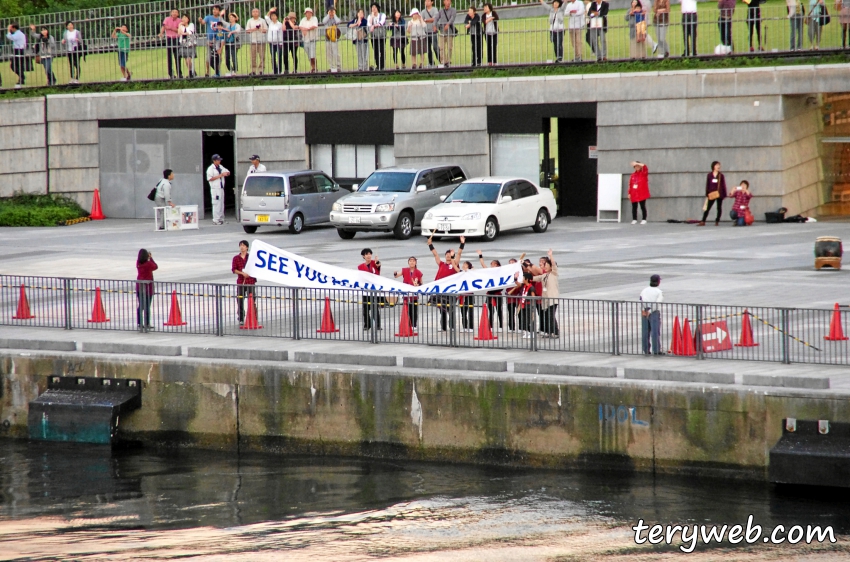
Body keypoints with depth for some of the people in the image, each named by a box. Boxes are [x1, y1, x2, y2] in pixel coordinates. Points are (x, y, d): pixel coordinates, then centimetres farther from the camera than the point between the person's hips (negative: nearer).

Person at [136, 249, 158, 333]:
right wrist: (151, 258, 12)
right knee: (147, 306, 1)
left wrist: (149, 258, 16)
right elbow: (156, 267, 4)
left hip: (139, 287, 5)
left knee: (140, 306, 13)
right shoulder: (149, 264, -16)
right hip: (148, 287, -5)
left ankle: (139, 324, 14)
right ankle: (146, 325, 2)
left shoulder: (138, 263, -3)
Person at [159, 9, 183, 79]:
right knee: (169, 57, 1)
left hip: (176, 39, 0)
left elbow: (179, 30, -4)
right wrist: (161, 33, -29)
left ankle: (179, 73, 3)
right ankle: (171, 74, 6)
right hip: (169, 39, 0)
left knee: (177, 57, -1)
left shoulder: (179, 21, 4)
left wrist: (170, 28, -16)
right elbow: (163, 26, -10)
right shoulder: (167, 19, 2)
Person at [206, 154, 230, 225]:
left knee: (221, 204, 11)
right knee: (216, 204, -11)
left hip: (221, 188, 8)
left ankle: (221, 219, 18)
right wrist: (219, 176, -19)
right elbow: (210, 179, -17)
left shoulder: (221, 167, 14)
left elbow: (228, 172, 23)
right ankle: (216, 220, -10)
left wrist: (226, 173, -3)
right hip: (215, 189, -8)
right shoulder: (210, 169, -9)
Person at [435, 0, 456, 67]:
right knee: (442, 48, -5)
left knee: (449, 48, -3)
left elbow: (453, 17, -15)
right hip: (442, 32, 2)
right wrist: (435, 26, -22)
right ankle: (443, 62, -5)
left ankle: (448, 62, 5)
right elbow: (436, 19, -2)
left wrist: (448, 24, -33)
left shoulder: (453, 10, 4)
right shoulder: (440, 11, 10)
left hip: (450, 32, -2)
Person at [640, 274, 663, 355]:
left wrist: (644, 310, -16)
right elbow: (657, 304, -15)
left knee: (645, 332, 8)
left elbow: (641, 300, -8)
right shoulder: (659, 292, -4)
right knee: (655, 332, -3)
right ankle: (656, 350, -6)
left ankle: (646, 349, 9)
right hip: (654, 313, -4)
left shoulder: (644, 290, 8)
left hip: (644, 313, 4)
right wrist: (650, 311, -14)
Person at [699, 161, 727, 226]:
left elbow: (723, 185, 3)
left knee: (719, 208, 4)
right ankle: (703, 221, -2)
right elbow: (707, 185, 6)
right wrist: (707, 194, 4)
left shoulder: (721, 176, 2)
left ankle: (717, 221, 12)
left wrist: (724, 194, 0)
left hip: (719, 194, 0)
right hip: (711, 194, 0)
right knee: (708, 208, -2)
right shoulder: (709, 175, 3)